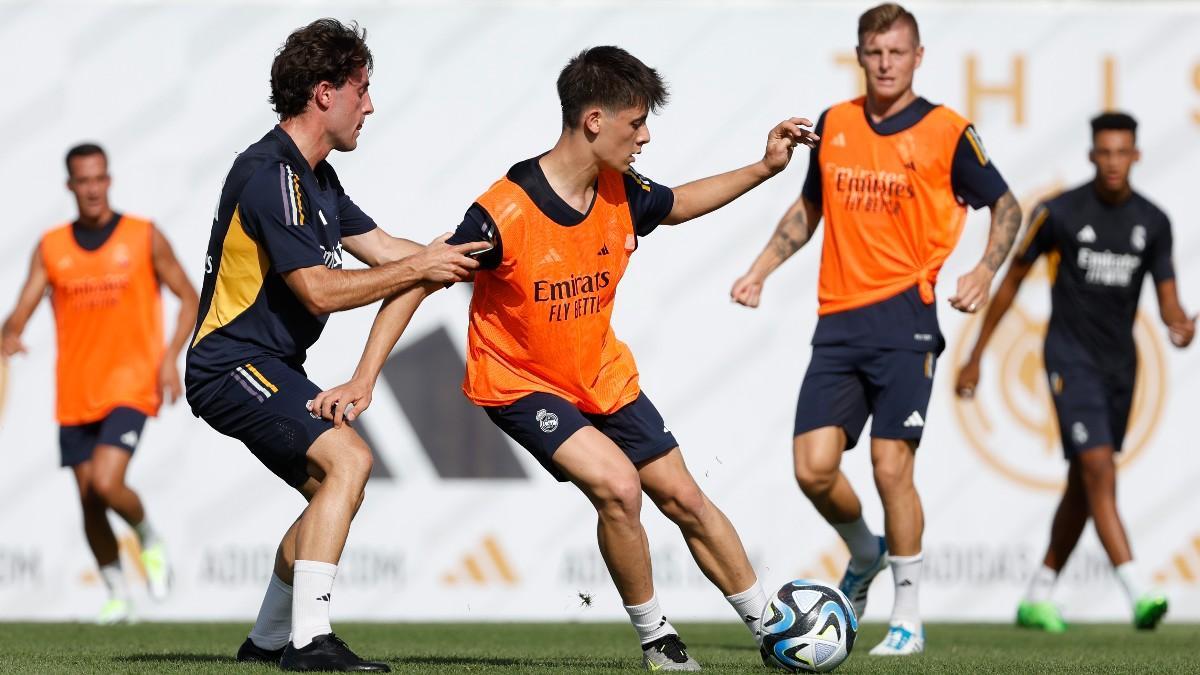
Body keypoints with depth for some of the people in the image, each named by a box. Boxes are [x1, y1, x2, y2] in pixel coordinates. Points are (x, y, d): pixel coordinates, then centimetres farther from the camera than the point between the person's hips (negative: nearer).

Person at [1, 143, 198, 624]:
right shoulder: (51, 247, 6)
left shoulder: (144, 237, -1)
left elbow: (189, 298, 5)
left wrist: (171, 356, -9)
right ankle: (118, 597, 20)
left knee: (106, 482, -21)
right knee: (89, 503, 3)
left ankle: (150, 539, 9)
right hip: (75, 396, 3)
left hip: (130, 388, -3)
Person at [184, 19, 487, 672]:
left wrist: (457, 259, 7)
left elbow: (385, 249, 16)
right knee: (348, 459, -24)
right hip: (233, 365, -11)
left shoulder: (314, 177, 14)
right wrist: (420, 267, -18)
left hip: (268, 368, 11)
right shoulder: (271, 174, -19)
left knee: (333, 491, 17)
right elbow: (319, 291, -24)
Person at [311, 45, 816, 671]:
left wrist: (764, 168, 8)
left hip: (603, 377, 6)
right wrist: (364, 379, -26)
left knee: (683, 497, 9)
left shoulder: (621, 193, -9)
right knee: (618, 486, -25)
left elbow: (679, 205, 15)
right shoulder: (504, 214, -29)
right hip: (520, 383, -6)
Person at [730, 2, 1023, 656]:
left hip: (904, 315, -4)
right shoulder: (833, 125, 10)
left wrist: (984, 271, -9)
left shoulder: (947, 131, -2)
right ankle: (865, 555, 27)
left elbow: (1006, 207, 7)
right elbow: (809, 207, 24)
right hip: (837, 320, 4)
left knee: (891, 465, -10)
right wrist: (759, 272, 16)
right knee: (813, 467, -4)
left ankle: (907, 615, 4)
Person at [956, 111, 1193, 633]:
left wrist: (1179, 325, -25)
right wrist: (975, 357, 4)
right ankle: (1139, 594, -27)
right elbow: (1012, 281, 1)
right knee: (1100, 472, -18)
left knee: (1083, 486, 10)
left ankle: (1036, 599, 21)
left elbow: (1166, 297, 1)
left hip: (1120, 364, 5)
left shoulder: (1153, 222, 2)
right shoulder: (1060, 212, -8)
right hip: (1071, 359, -5)